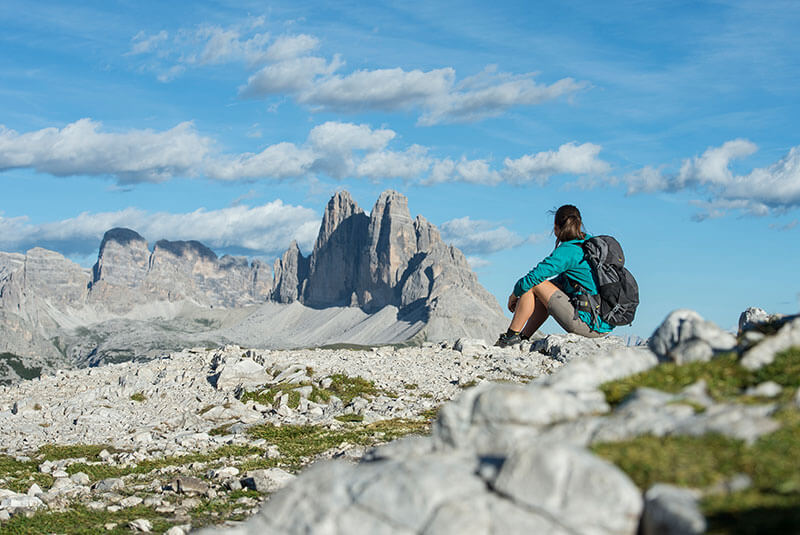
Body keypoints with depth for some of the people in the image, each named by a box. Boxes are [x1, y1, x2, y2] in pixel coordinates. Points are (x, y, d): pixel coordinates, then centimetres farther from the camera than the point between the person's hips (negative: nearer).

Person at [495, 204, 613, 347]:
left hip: (589, 325, -9)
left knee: (534, 285, 0)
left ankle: (512, 335, 8)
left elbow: (533, 277, -11)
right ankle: (523, 337, 25)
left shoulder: (567, 251, -13)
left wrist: (514, 295, 6)